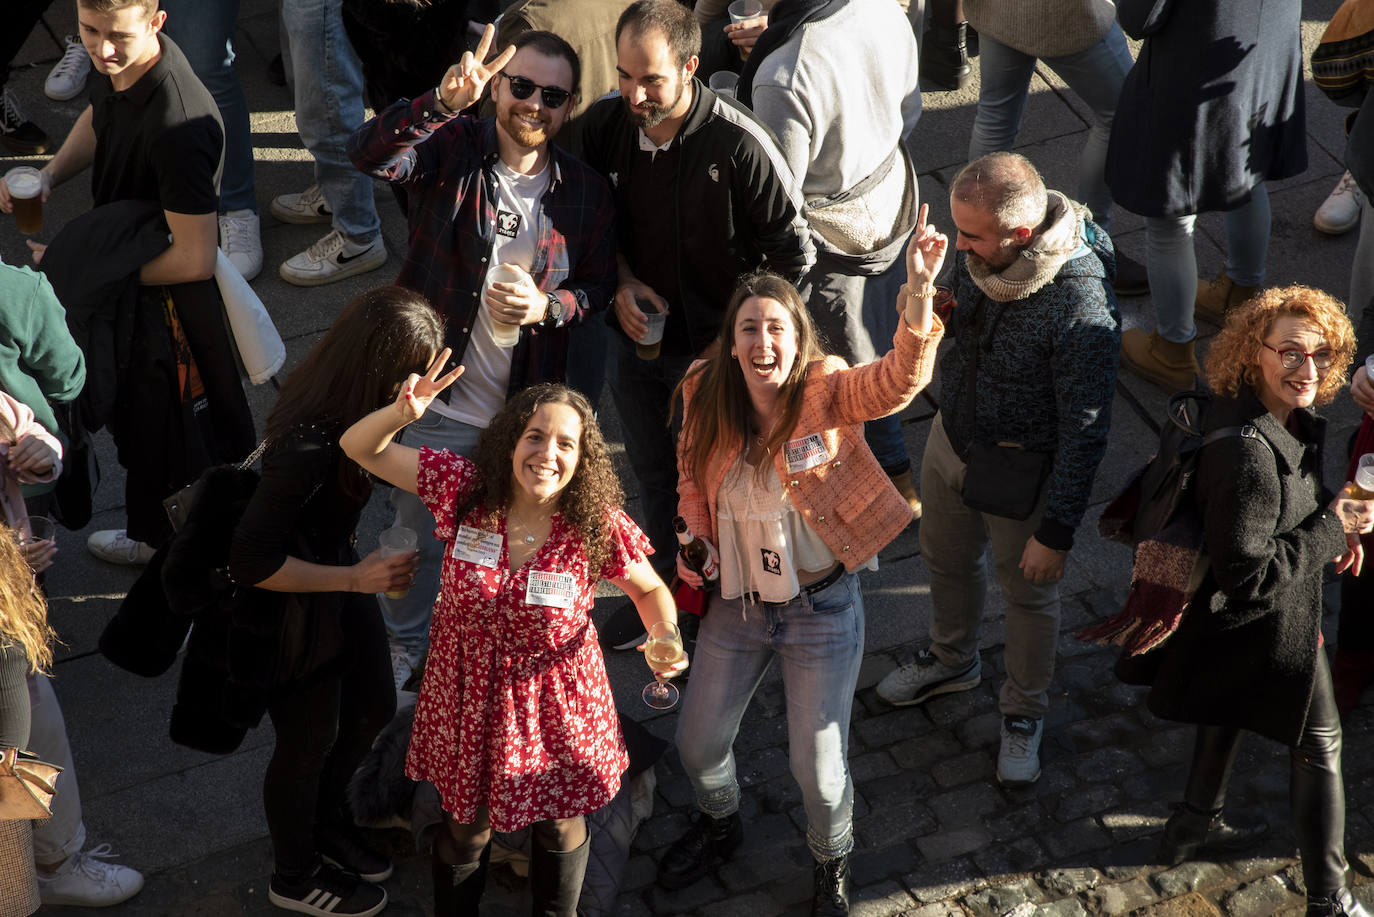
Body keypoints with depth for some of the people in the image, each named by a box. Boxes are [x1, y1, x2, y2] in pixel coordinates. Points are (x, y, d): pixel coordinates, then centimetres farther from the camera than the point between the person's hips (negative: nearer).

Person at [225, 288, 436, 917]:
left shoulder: (343, 410, -14)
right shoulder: (308, 446, -39)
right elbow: (250, 563, -34)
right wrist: (355, 578, -29)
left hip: (340, 576, 8)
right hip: (296, 610, -8)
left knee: (373, 708, 25)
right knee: (309, 742, 15)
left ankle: (325, 820, 54)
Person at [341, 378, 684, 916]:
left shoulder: (599, 526, -19)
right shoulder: (465, 488, -18)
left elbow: (651, 590, 0)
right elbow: (360, 448, -14)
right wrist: (401, 413, -35)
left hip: (554, 705, 0)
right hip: (469, 699, 1)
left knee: (562, 830, 20)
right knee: (465, 830, 20)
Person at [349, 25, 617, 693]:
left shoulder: (586, 194, -1)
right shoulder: (451, 151, -10)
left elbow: (600, 286, 6)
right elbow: (369, 154, -28)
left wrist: (548, 306, -16)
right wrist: (442, 103, -45)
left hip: (527, 410, 2)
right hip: (437, 401, -2)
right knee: (419, 536, 14)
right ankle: (405, 652, 39)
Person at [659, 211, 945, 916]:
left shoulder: (826, 393, -21)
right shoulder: (706, 393, -9)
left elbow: (898, 380, -42)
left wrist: (919, 292, -59)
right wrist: (695, 538, -4)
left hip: (821, 610, -4)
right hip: (735, 603, 4)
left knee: (818, 768, 3)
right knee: (698, 745, 16)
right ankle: (719, 825, 52)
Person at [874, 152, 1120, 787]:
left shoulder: (1082, 309, -35)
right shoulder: (980, 250, -14)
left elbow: (1085, 432, -26)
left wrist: (1056, 532, -21)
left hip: (1020, 470, -6)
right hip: (952, 435, 7)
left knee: (1028, 592, 18)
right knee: (946, 560, 28)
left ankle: (1024, 712, 44)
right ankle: (952, 661, 58)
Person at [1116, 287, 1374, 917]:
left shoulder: (1288, 419, -6)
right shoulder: (1247, 456, -38)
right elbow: (1248, 574, -33)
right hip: (1268, 626, -10)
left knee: (1228, 712, 29)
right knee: (1318, 741, 8)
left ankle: (1194, 825, 52)